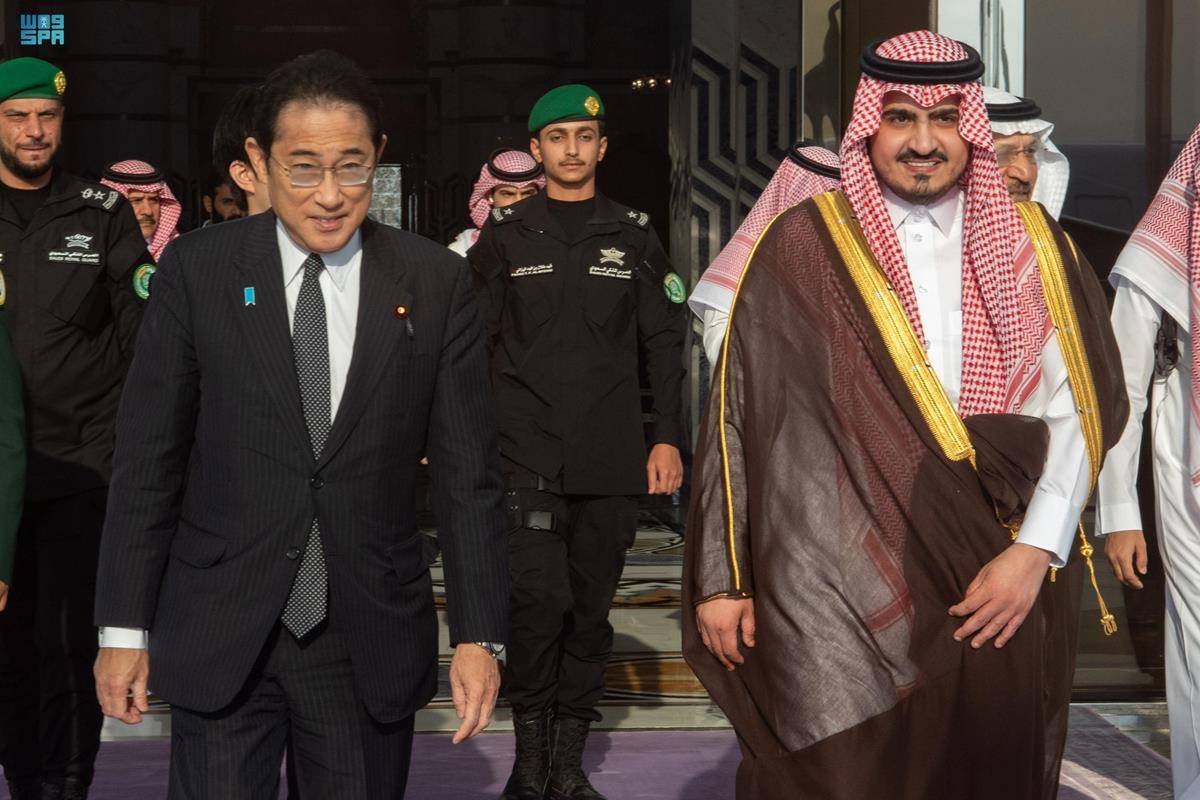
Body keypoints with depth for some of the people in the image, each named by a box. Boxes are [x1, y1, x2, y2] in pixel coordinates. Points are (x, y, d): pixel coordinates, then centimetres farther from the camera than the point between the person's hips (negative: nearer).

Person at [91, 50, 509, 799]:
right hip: (220, 642, 0)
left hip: (373, 644, 1)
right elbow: (148, 459, 0)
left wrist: (478, 635, -3)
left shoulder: (436, 282, -1)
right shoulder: (196, 270, -2)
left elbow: (468, 469, 0)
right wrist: (125, 628, 0)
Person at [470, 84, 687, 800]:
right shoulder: (506, 239, 8)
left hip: (613, 461, 2)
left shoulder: (634, 238, 11)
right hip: (527, 456, -2)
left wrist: (668, 438, 3)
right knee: (540, 599, -13)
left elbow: (665, 344, 11)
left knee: (591, 608, 6)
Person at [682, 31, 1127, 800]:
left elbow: (1077, 410, 4)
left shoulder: (1031, 245, 7)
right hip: (836, 591, -2)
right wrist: (720, 579, -1)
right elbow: (738, 415, 1)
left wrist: (1036, 551, -7)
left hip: (995, 591, 3)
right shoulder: (803, 246, 0)